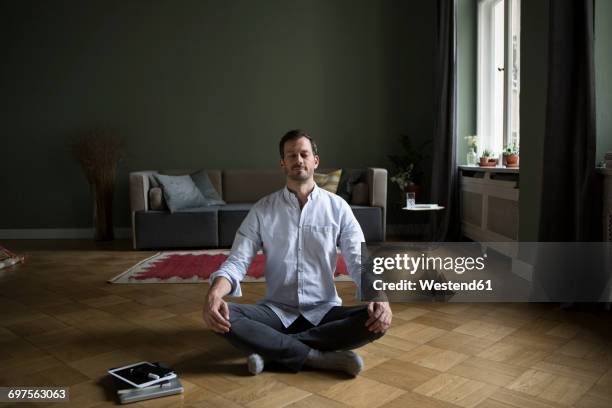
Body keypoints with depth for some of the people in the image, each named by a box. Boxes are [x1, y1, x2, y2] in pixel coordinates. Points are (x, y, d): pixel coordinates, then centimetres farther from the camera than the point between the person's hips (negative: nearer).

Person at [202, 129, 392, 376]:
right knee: (223, 318, -27)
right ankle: (317, 356, -25)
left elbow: (359, 261, -6)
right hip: (276, 310, 0)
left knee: (376, 320, -27)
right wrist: (214, 294, -29)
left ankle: (272, 348, -23)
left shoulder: (337, 207, -1)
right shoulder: (262, 210, -1)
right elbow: (237, 261, -7)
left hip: (324, 310, 1)